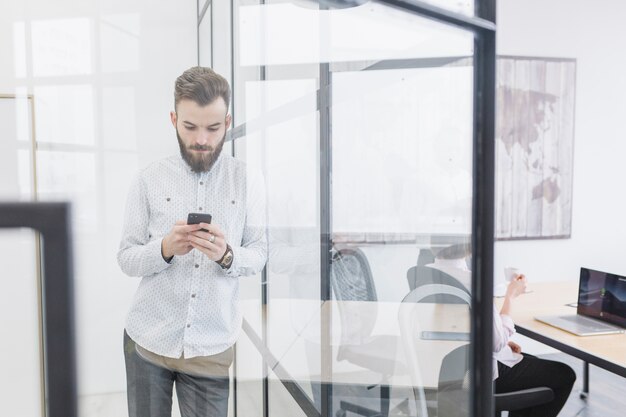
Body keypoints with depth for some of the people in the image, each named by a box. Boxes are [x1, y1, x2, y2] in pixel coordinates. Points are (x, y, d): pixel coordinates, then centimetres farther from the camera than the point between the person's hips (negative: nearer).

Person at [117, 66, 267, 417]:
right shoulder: (148, 180, -2)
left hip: (213, 346, 0)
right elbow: (126, 259, -1)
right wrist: (165, 248, -21)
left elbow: (259, 255, -2)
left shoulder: (248, 180, -2)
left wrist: (226, 255, -22)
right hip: (148, 339, 1)